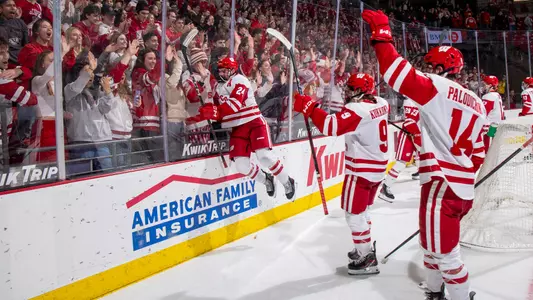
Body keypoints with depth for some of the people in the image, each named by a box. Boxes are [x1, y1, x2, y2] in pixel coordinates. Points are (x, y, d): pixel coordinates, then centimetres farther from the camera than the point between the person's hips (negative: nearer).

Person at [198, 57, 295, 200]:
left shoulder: (239, 80, -7)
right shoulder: (218, 87, 19)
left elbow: (235, 103, -22)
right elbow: (219, 110, 17)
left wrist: (216, 111, -34)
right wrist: (209, 111, -6)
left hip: (254, 122, -6)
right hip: (237, 129, 6)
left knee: (265, 156, -21)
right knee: (242, 165, -9)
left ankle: (287, 182, 1)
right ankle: (266, 180, 18)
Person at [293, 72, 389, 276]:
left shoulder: (357, 110, -22)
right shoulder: (380, 104, 4)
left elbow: (330, 126, -34)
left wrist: (308, 107, -27)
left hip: (361, 169, -9)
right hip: (378, 166, 9)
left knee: (354, 213, 0)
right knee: (362, 210, 22)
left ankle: (367, 259, 5)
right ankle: (366, 249, 33)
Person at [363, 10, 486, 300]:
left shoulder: (437, 87, -9)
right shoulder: (476, 103, 15)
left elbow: (399, 74, -21)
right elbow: (478, 152, 19)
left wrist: (381, 33, -12)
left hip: (442, 185, -9)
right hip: (462, 187, 10)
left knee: (443, 250, 0)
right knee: (434, 243, 23)